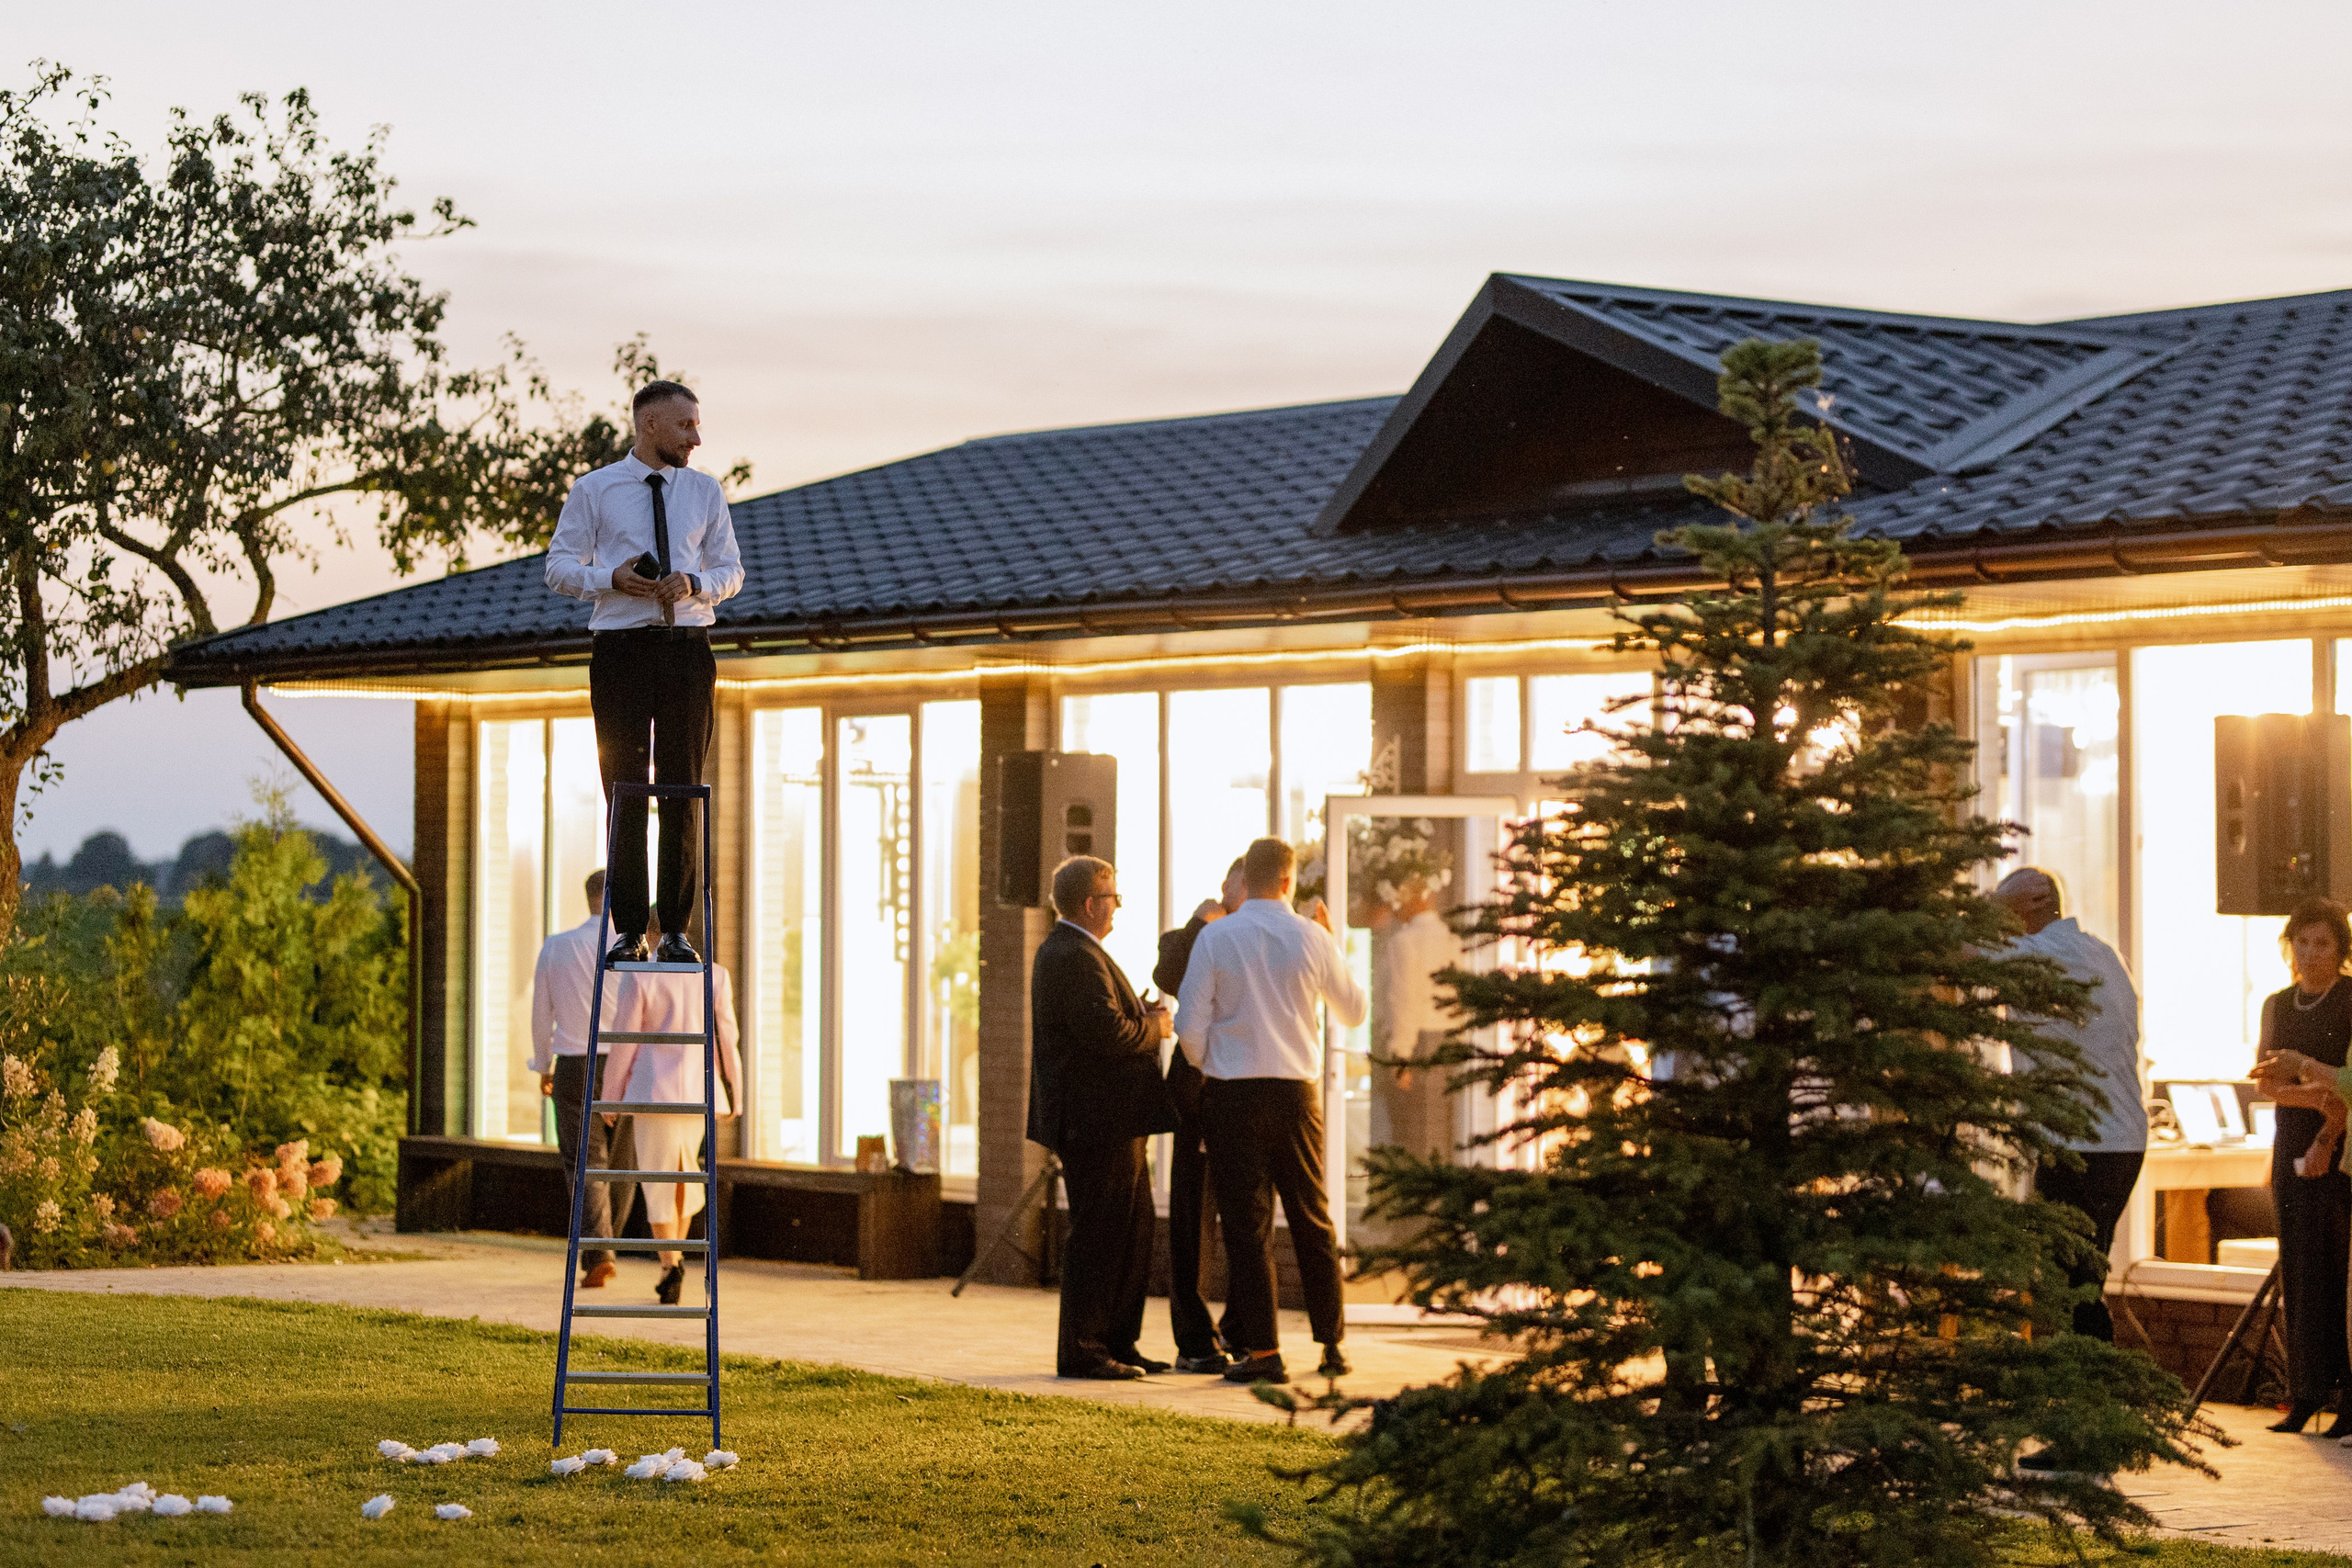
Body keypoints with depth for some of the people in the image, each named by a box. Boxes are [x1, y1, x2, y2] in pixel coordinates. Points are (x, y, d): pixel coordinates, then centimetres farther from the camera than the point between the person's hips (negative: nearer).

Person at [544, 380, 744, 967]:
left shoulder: (705, 492, 11)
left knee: (684, 792, 1)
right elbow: (559, 566, 3)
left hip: (687, 650, 2)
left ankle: (676, 929, 6)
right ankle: (629, 930, 3)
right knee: (625, 790, -2)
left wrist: (694, 583, -10)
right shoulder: (594, 491, 3)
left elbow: (731, 570, 12)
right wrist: (611, 578, -15)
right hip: (620, 648, -2)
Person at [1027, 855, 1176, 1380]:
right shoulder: (1076, 957, -17)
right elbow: (1107, 1032, -27)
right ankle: (1080, 1351, -2)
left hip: (1109, 1122, 11)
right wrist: (1155, 1026, -9)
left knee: (1133, 1232, 14)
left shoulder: (1064, 951, 19)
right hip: (1095, 1121, -11)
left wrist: (1141, 1018, 7)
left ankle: (1118, 1344, 20)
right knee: (1096, 1237, -6)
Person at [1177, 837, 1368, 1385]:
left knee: (1246, 1223, 0)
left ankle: (1262, 1350, -3)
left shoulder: (1215, 939, -5)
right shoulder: (1311, 938, 0)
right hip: (1297, 1092, 2)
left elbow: (1190, 1026, -6)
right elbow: (1355, 1011, 14)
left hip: (1232, 1093, -2)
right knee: (1313, 1220, 13)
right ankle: (1332, 1344, 17)